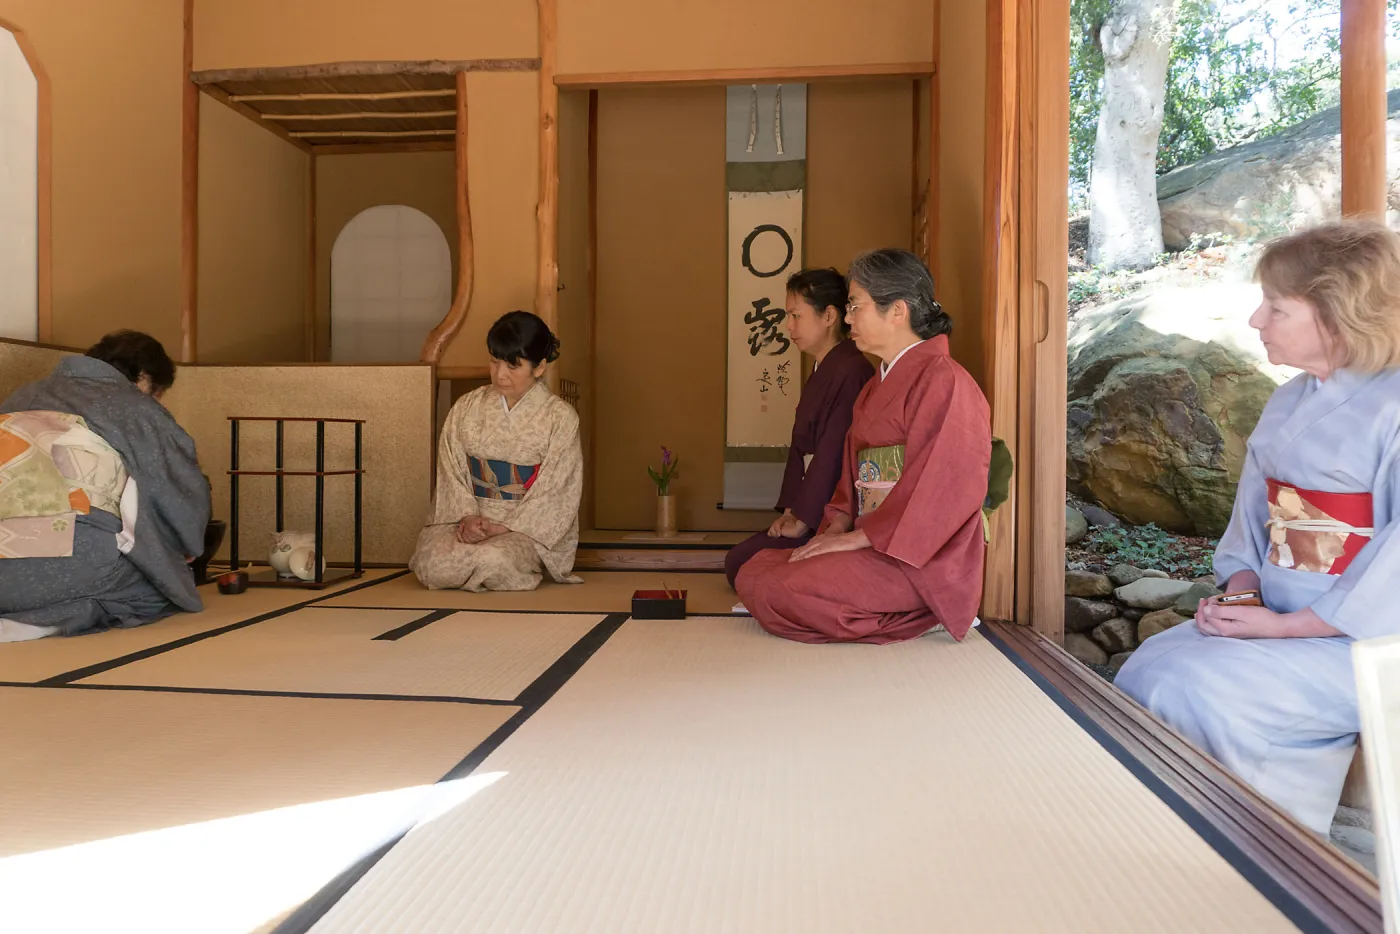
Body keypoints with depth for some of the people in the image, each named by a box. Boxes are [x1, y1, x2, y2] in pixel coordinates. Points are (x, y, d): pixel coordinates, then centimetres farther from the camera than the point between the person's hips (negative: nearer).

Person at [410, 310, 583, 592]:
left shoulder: (560, 418, -3)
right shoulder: (466, 408, 9)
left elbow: (554, 494, -7)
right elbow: (452, 472, 5)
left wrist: (503, 528, -17)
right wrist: (468, 517, -13)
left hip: (527, 527, -3)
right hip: (468, 519, 3)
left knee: (494, 558, -35)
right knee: (433, 563, -27)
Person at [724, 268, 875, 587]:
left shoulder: (851, 373, -20)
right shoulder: (822, 372, 13)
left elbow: (834, 455, -22)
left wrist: (804, 520, -16)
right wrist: (792, 509, 4)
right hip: (813, 509, 10)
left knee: (742, 565, -12)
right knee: (737, 561, 9)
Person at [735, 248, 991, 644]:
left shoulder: (943, 381, -10)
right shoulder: (876, 388, 20)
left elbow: (942, 489, -19)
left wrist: (857, 538, -18)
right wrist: (836, 528, -1)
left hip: (921, 560, -9)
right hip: (872, 543, 9)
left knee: (781, 589, -25)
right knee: (754, 572, -4)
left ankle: (923, 615, -7)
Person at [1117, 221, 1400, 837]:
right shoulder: (1289, 403, 10)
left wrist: (1286, 625, -19)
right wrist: (1240, 590, -2)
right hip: (1277, 619, 7)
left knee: (1198, 688, -24)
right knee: (1144, 671, -11)